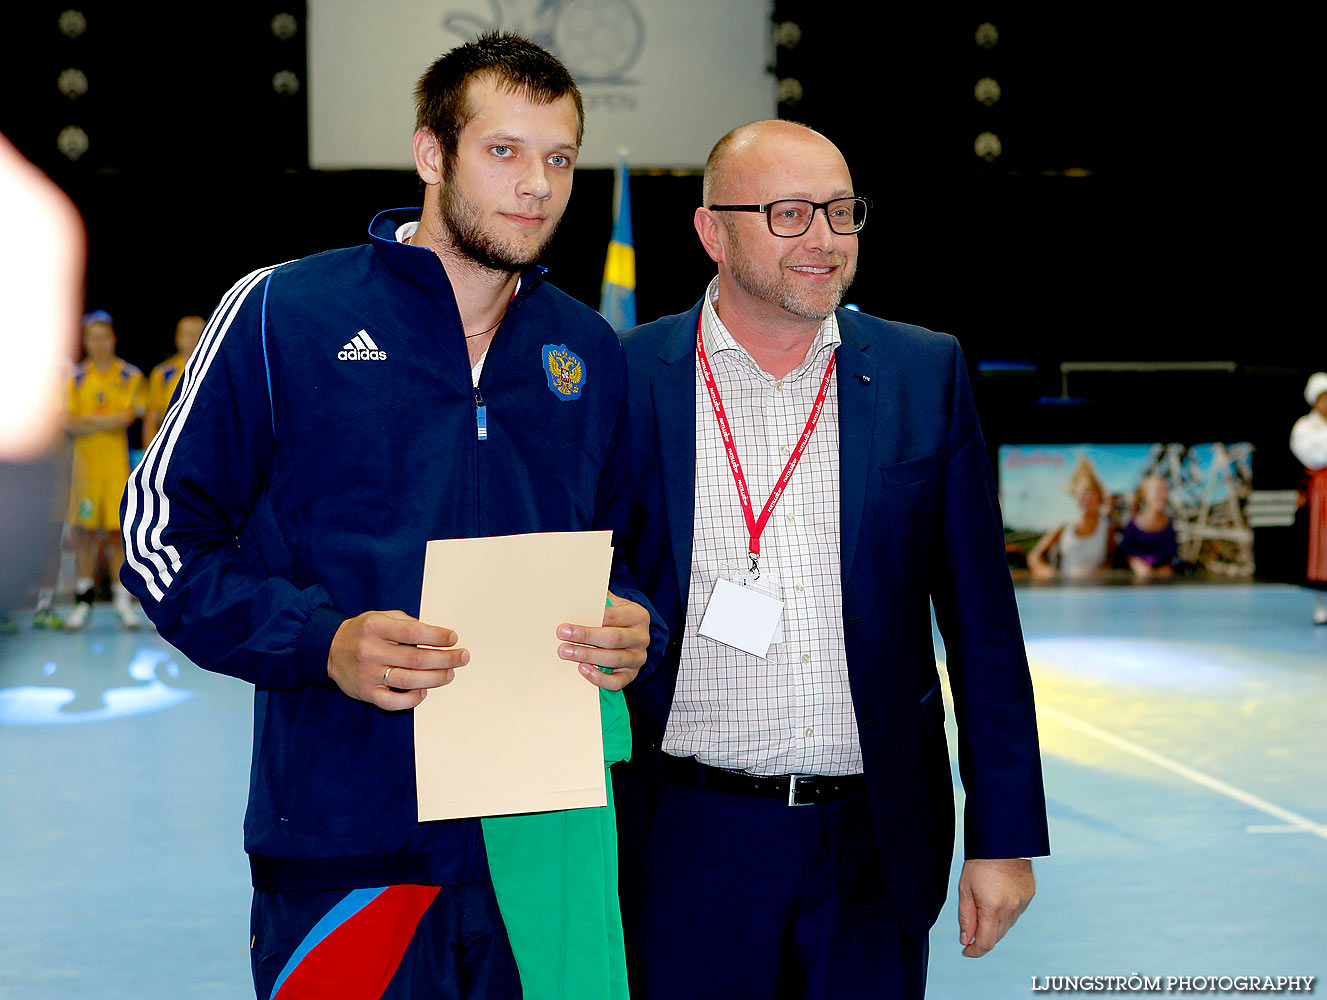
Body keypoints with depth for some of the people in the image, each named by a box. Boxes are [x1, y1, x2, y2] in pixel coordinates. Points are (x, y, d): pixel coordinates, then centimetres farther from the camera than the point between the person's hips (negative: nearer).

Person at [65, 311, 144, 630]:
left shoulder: (130, 377, 5)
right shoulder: (76, 378, 9)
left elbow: (126, 416, -9)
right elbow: (70, 425, 1)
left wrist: (88, 418, -5)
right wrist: (110, 421, -9)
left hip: (117, 463, -1)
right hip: (85, 461, 1)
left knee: (118, 531, -3)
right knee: (84, 532, 0)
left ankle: (123, 603, 2)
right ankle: (83, 603, 5)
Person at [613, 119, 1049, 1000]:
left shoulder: (927, 376, 3)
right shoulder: (630, 381, -2)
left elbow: (981, 621, 3)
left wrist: (1007, 836, 1)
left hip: (875, 848, 2)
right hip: (688, 846, -1)